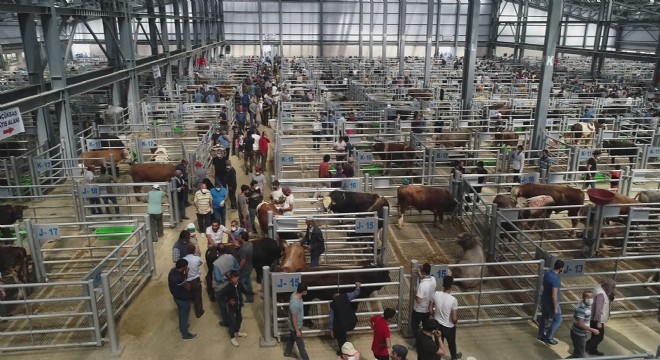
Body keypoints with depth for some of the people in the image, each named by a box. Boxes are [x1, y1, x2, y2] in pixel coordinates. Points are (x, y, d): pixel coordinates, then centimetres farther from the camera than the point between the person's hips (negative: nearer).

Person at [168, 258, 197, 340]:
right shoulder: (179, 278, -39)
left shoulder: (173, 270, -12)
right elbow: (189, 287, -24)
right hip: (183, 299, -8)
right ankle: (185, 335, 31)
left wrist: (185, 274, -12)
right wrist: (186, 273, -17)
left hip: (177, 297, 8)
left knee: (181, 314, 31)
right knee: (184, 316, 13)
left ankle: (182, 326, 54)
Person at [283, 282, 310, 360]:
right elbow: (294, 318, -30)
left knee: (291, 338, 31)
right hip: (295, 326, -9)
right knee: (301, 344, 10)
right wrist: (297, 331, -19)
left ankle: (287, 352, 53)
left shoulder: (294, 294, -13)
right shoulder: (295, 303, -40)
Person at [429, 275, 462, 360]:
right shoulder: (453, 300, -29)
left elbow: (430, 309, -5)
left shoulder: (436, 294, -18)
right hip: (449, 327, -2)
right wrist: (455, 322, -1)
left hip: (437, 325, 2)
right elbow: (454, 318, -24)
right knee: (451, 343, 27)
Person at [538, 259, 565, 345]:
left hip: (544, 299, 8)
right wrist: (555, 307, -18)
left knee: (544, 317, 23)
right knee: (558, 320, 12)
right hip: (551, 302, -8)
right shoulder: (555, 279, -33)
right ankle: (548, 337, 18)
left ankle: (541, 335, 37)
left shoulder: (547, 272, -7)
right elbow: (554, 296, -28)